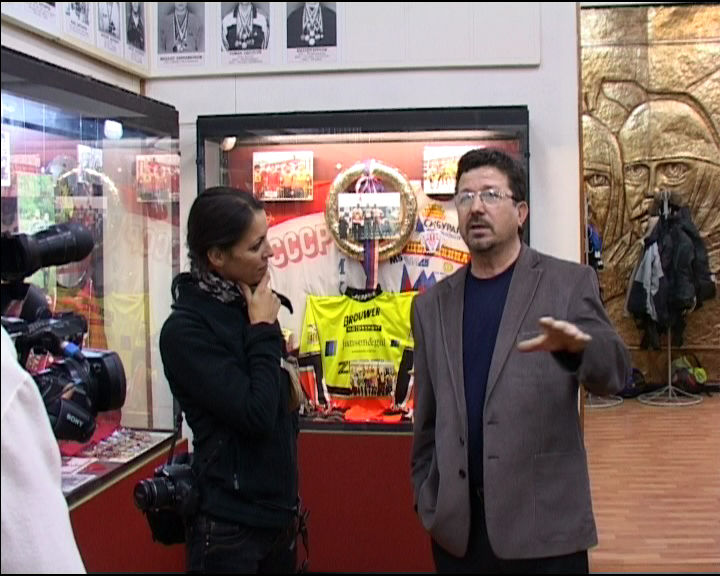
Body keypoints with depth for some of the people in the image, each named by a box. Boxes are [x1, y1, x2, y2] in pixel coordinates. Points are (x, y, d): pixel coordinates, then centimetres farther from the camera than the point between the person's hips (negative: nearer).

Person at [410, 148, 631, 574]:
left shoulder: (569, 283, -2)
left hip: (543, 525, -2)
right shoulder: (432, 303, 7)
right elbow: (427, 418, 11)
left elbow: (615, 370, -13)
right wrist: (426, 501, 7)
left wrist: (575, 346, -32)